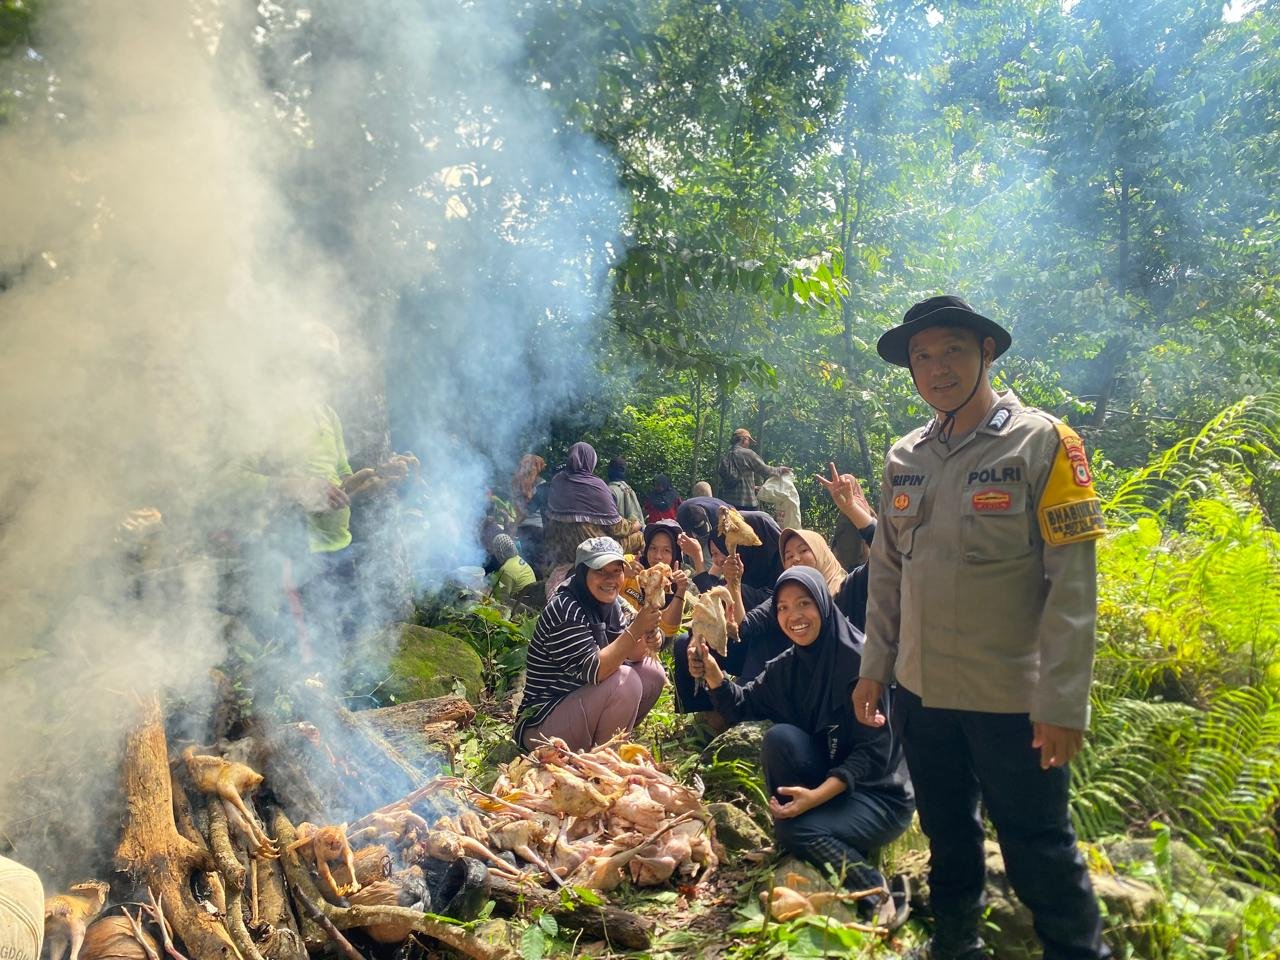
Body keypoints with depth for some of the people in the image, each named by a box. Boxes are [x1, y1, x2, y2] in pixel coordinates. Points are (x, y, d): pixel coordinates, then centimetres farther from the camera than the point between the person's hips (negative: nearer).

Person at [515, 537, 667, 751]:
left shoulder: (610, 604, 3)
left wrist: (646, 641, -19)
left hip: (582, 704, 9)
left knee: (652, 672, 0)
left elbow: (629, 655, 2)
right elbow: (593, 671, -30)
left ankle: (605, 742, 10)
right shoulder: (565, 610, -23)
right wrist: (635, 629, -32)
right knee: (624, 681, -26)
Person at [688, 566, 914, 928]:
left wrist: (817, 795, -31)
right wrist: (713, 674, -17)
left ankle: (879, 893, -8)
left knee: (794, 829, -28)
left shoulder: (860, 658, -19)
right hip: (821, 786, 5)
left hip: (879, 792, -5)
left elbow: (876, 749, -21)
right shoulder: (788, 665, 2)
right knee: (779, 737, -22)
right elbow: (742, 706, 4)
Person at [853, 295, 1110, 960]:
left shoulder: (1041, 442, -9)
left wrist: (1063, 701, -16)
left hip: (1011, 698, -5)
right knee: (947, 832, 21)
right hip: (920, 690, 5)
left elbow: (1073, 580, -13)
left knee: (1037, 848, 8)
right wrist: (874, 668, 9)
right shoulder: (904, 458, 5)